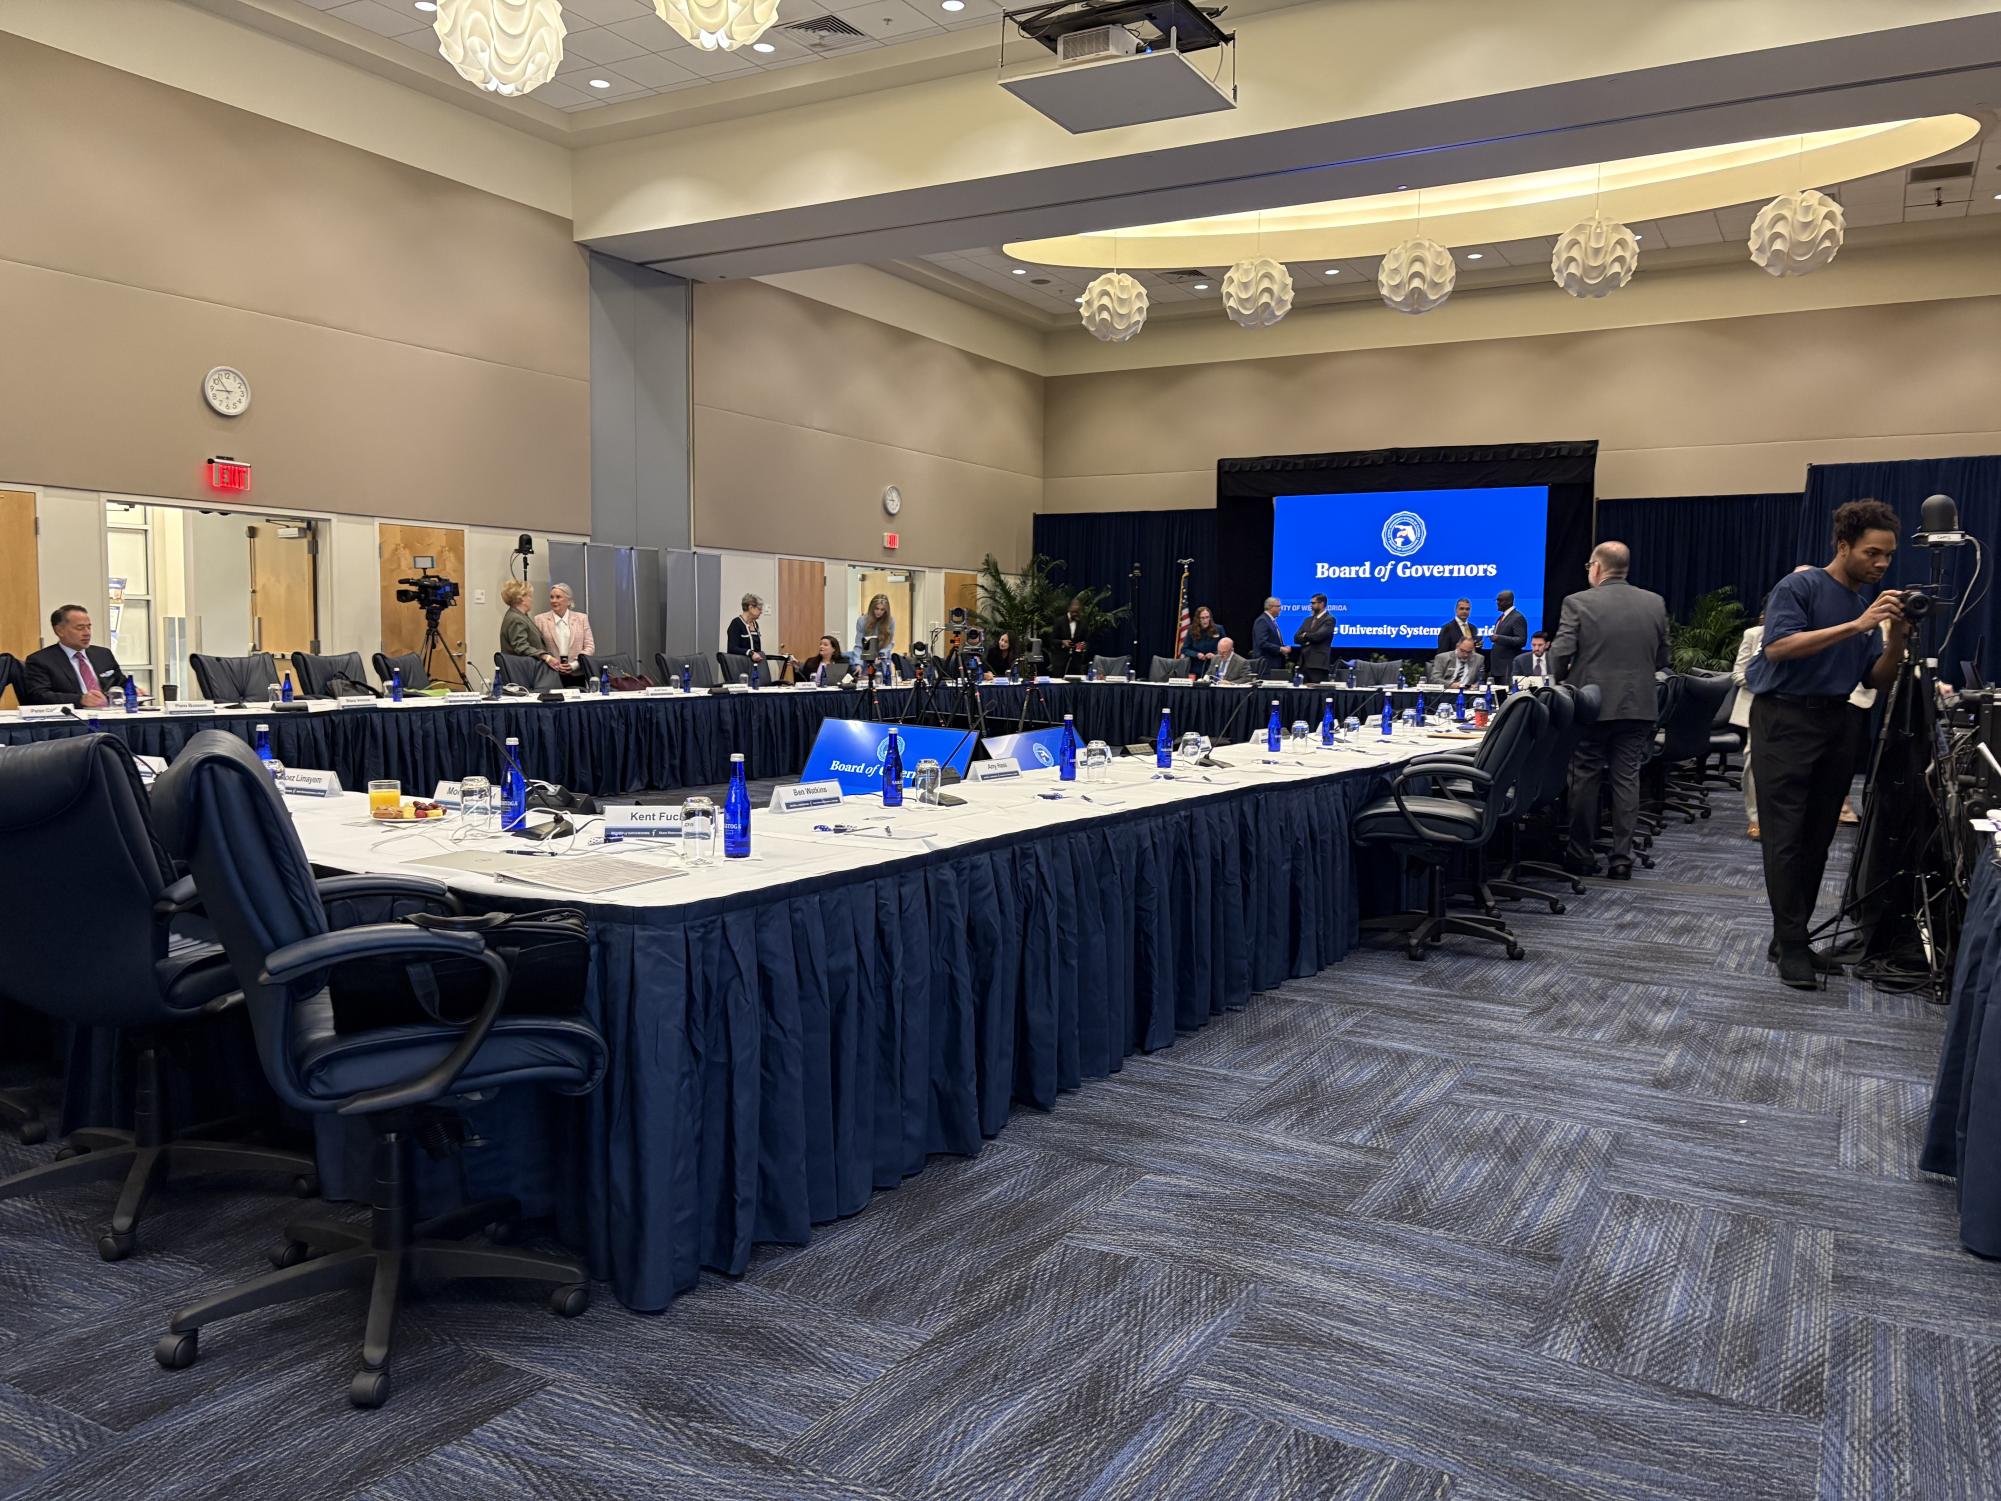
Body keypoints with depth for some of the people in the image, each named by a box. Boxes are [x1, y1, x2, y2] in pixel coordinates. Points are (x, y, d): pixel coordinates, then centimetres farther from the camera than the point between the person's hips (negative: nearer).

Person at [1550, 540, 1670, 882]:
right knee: (1626, 778, 7)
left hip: (1591, 704, -3)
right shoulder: (1655, 603, 3)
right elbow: (1662, 658, 9)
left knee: (1585, 778, 7)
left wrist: (1562, 680, 8)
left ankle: (1581, 854, 14)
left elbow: (1560, 653, -12)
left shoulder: (1578, 603, -9)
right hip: (1638, 705, 3)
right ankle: (1622, 857, 7)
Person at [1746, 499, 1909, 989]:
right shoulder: (1799, 587, -6)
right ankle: (1791, 945, -5)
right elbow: (1779, 646, -22)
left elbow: (1879, 680, 12)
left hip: (1837, 722, 7)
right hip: (1786, 718, -7)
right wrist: (1856, 626, -24)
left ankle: (1791, 936, 13)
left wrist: (1896, 638, -7)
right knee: (1786, 838, -7)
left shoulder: (1873, 601, 14)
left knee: (1817, 839, 6)